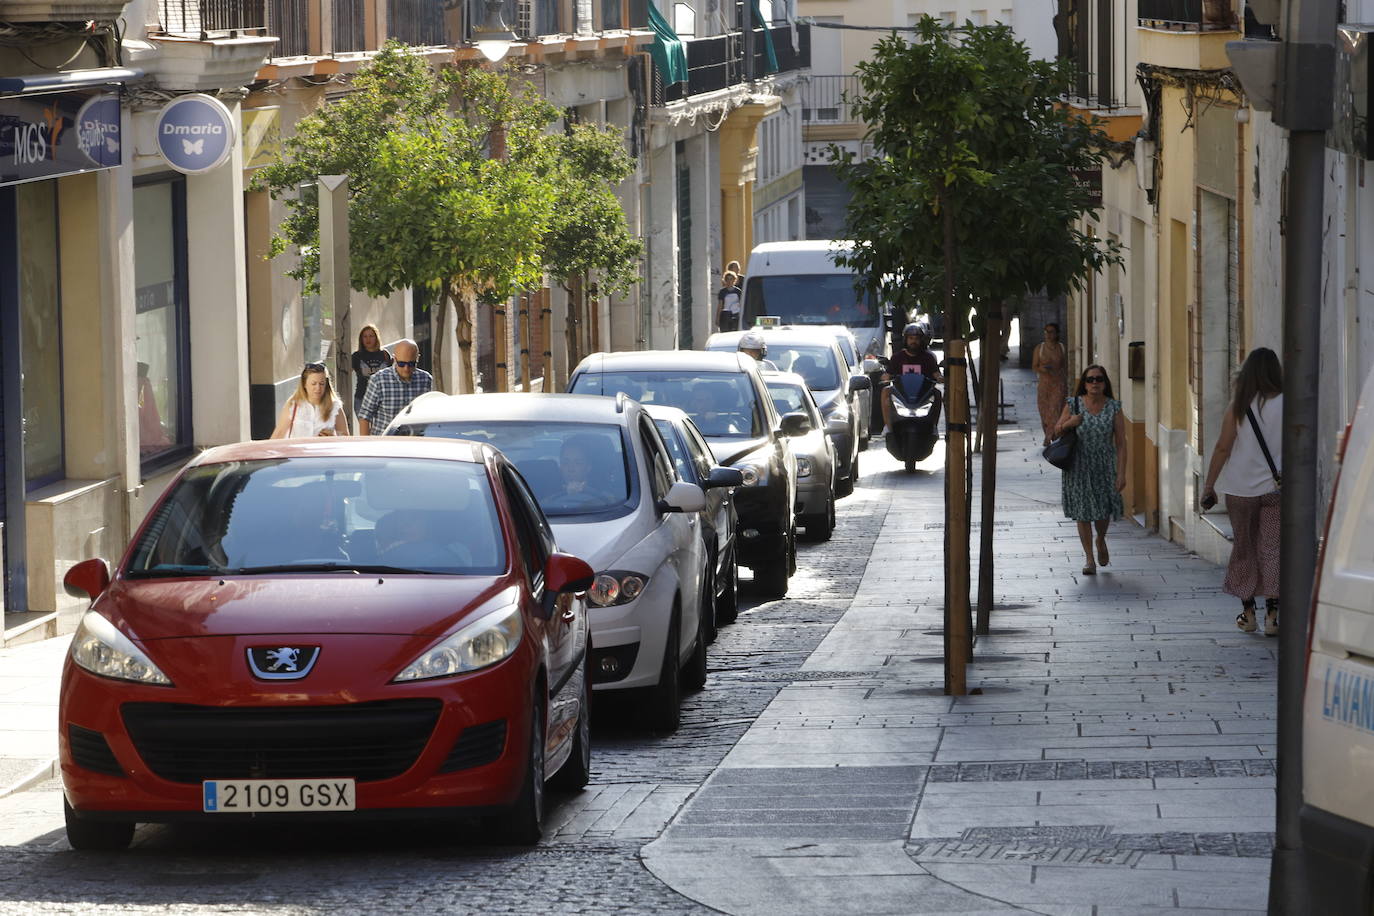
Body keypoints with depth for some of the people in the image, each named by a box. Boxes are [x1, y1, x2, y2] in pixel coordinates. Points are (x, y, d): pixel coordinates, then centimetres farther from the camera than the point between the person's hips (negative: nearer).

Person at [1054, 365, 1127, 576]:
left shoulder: (1113, 408, -4)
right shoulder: (1073, 404, -2)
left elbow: (1121, 443, -5)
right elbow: (1057, 432, 7)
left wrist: (1121, 473, -11)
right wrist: (1068, 424, -15)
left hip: (1105, 467, 0)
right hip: (1079, 467, 0)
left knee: (1104, 511, -1)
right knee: (1083, 511, 1)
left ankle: (1101, 540, 34)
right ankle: (1089, 559, 12)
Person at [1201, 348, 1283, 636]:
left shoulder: (1239, 407, -5)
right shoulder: (1286, 405, -3)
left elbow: (1223, 448, -6)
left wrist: (1208, 486, -1)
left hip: (1241, 488, 0)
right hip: (1276, 488, 0)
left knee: (1243, 548, 13)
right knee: (1271, 548, 1)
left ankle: (1248, 612, 18)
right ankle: (1272, 614, -8)